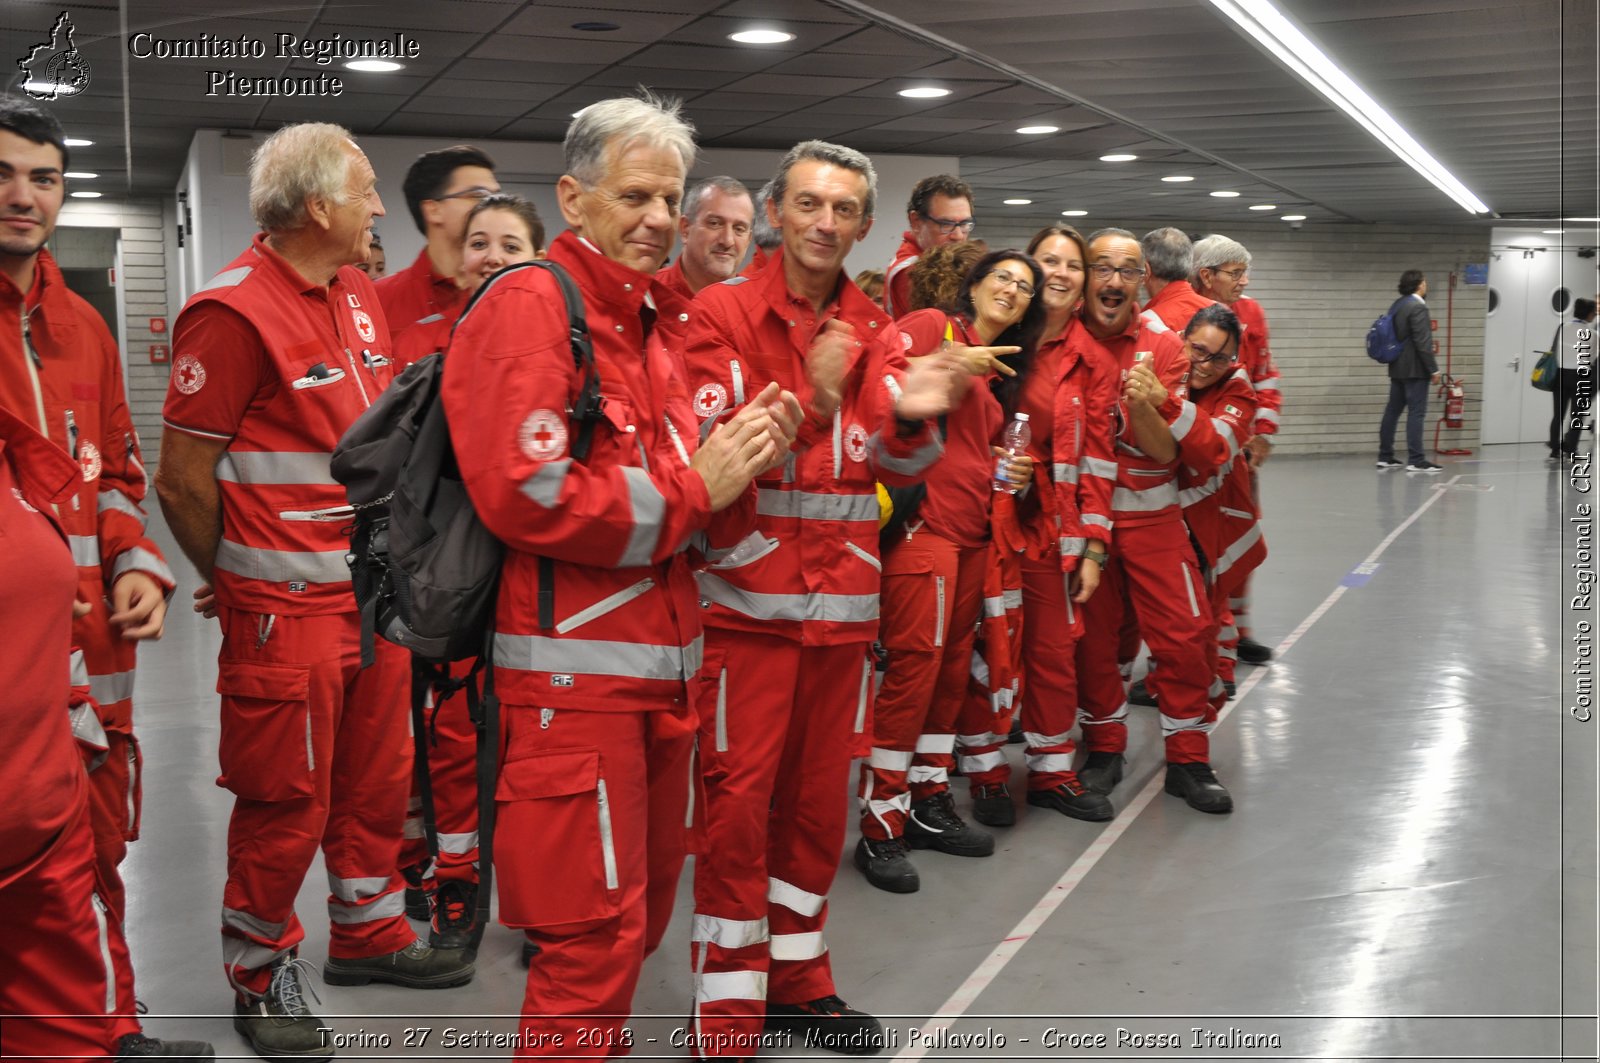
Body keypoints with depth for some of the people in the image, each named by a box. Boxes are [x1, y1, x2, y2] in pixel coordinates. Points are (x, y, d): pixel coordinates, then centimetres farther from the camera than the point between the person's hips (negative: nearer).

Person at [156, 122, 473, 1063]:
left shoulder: (362, 297, 9)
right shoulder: (233, 311, -16)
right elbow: (183, 481, -13)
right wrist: (240, 587, 0)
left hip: (373, 589, 8)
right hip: (287, 609, -7)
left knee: (378, 778, 19)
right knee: (286, 804, 6)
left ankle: (370, 933, 38)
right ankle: (261, 978, 26)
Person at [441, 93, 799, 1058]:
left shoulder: (644, 321, 19)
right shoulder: (529, 306, -10)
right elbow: (526, 497, -22)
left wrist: (740, 465, 0)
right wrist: (692, 485, -14)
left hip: (661, 661, 9)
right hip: (574, 667, -9)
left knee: (646, 900, 19)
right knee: (596, 931, -2)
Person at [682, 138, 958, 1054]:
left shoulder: (876, 331, 10)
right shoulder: (723, 313, -3)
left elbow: (896, 471, 1)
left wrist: (911, 421, -21)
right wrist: (808, 404, -27)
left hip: (844, 595, 5)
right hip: (748, 594, -4)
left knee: (819, 795, 13)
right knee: (739, 798, -2)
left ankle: (798, 977, 30)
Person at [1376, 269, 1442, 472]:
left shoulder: (1397, 305, 11)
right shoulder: (1417, 307, -16)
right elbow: (1422, 342, -19)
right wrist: (1433, 368, -14)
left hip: (1398, 367, 9)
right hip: (1415, 369, -9)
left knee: (1392, 410, 11)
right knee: (1416, 413, -7)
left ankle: (1385, 456, 16)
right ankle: (1416, 461, -8)